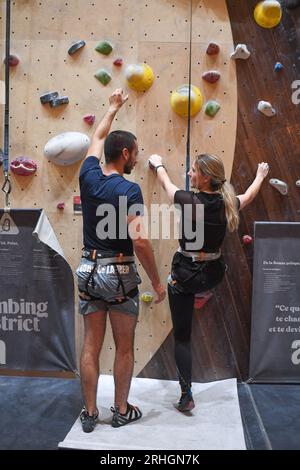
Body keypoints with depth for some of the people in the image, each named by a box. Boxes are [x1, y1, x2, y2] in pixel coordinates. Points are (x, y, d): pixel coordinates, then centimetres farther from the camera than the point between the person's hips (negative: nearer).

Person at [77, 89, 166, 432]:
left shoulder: (88, 176, 0)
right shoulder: (129, 189, -16)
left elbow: (98, 138, 20)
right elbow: (138, 239, -24)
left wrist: (113, 108, 35)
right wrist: (156, 281, -14)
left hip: (89, 270, 5)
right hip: (119, 273, -5)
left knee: (91, 346, 12)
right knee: (124, 348, 12)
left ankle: (89, 413, 22)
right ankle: (122, 411, 25)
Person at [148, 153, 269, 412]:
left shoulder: (189, 201, -19)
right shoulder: (227, 204, -7)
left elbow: (167, 184, 2)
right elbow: (248, 196, 17)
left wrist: (158, 164, 24)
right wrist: (261, 175, 38)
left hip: (185, 276, -4)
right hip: (213, 275, 4)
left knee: (182, 337, 7)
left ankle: (186, 395, 11)